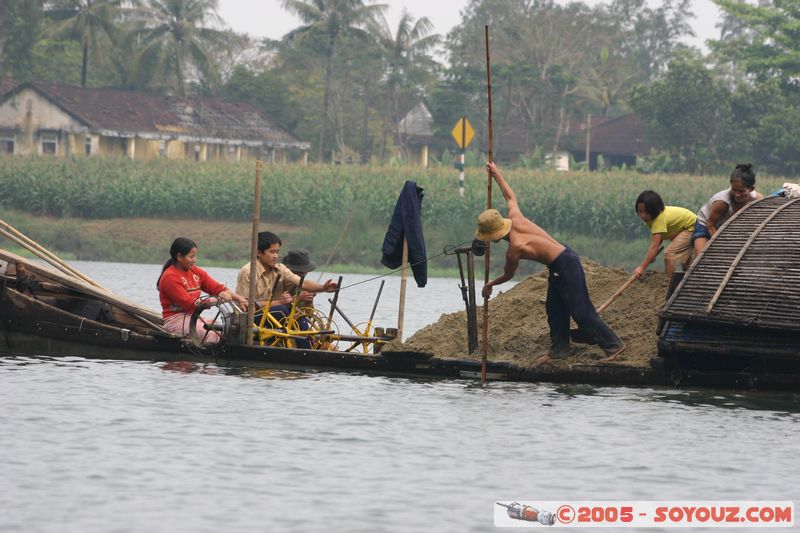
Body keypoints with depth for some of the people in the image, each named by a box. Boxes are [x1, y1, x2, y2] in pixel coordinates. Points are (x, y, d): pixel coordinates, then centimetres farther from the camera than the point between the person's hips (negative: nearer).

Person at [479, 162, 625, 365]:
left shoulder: (514, 249, -19)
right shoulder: (515, 218, 0)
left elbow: (508, 276, 0)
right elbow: (510, 196, 20)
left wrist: (490, 285, 18)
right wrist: (497, 175, 30)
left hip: (565, 266, -10)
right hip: (565, 256, 10)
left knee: (581, 312, -6)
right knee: (554, 309, 16)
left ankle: (613, 345, -2)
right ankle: (558, 349, 24)